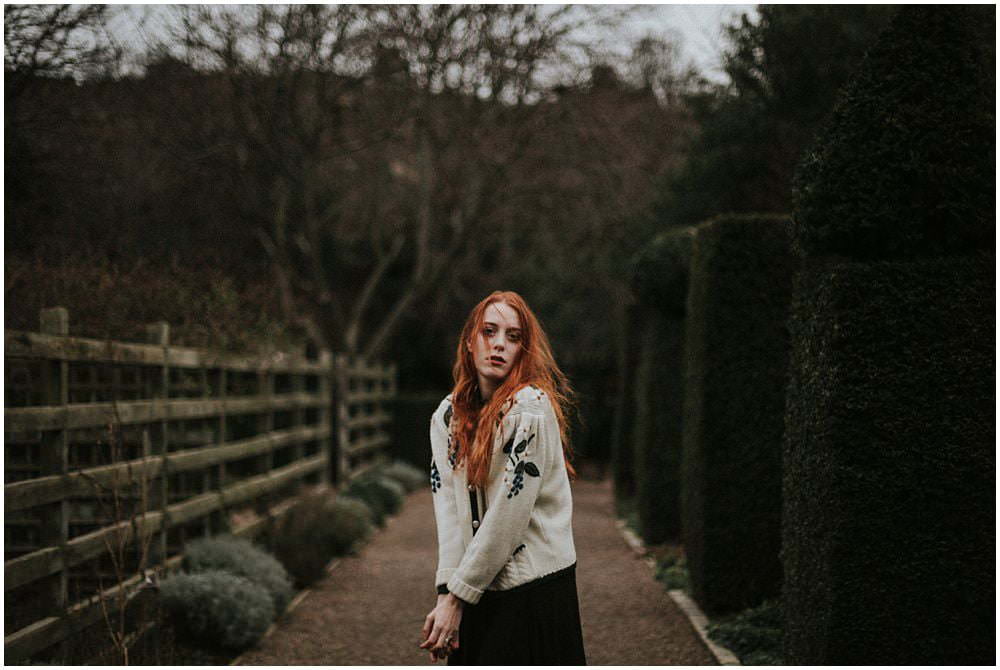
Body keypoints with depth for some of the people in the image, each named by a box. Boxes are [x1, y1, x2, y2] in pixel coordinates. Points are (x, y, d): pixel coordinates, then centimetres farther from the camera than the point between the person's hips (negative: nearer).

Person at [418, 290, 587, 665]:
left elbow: (507, 517, -17)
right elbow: (447, 506, -1)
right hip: (477, 589, 6)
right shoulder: (448, 414, 6)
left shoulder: (530, 407, -14)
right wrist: (446, 592, -13)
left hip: (533, 589, -6)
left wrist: (457, 596, -14)